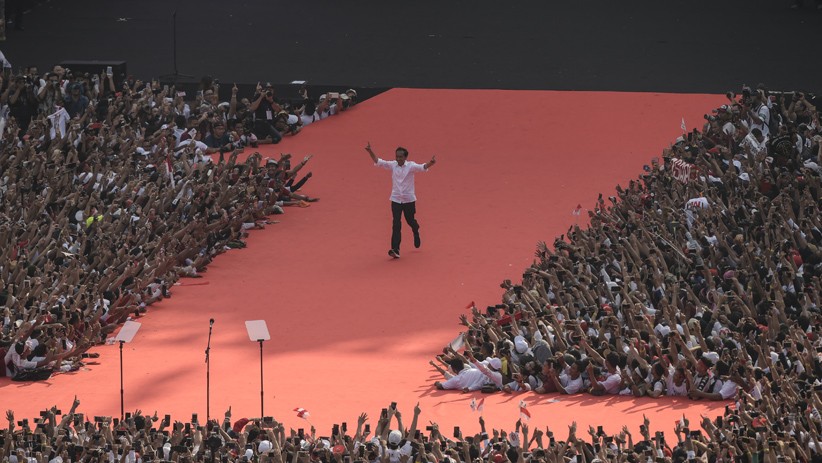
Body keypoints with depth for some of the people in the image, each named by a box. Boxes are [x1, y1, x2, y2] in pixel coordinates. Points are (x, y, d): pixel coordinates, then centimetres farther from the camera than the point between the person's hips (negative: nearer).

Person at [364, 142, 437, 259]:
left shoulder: (411, 166, -11)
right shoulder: (392, 165, -4)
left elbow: (422, 167, -27)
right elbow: (378, 162, -6)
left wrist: (430, 163, -48)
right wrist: (370, 152, -21)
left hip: (409, 199, -1)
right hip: (396, 199, 1)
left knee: (411, 220, 15)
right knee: (396, 225, -9)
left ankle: (416, 234, 52)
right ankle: (395, 250, -14)